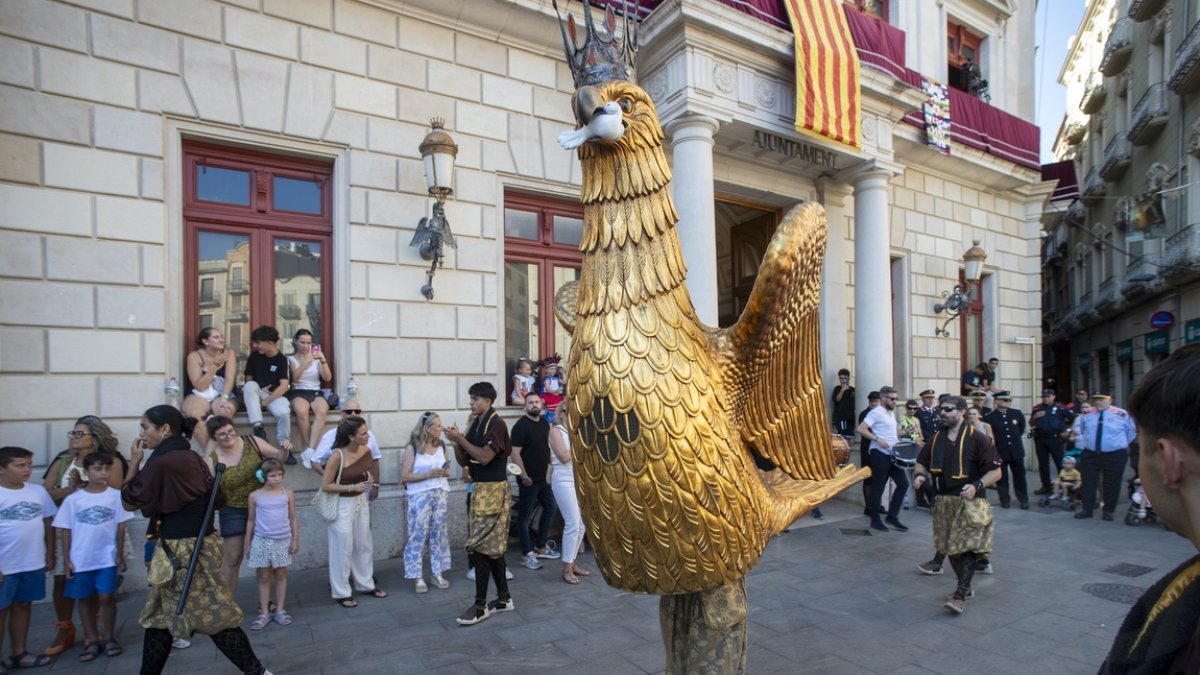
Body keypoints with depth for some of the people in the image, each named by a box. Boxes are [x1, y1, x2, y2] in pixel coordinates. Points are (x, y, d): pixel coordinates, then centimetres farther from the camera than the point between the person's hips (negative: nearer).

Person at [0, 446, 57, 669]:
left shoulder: (38, 491, 1)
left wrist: (50, 552, 10)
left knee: (23, 607, 16)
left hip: (33, 564, 5)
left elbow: (48, 522, 10)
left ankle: (19, 654, 27)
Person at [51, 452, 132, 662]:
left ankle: (109, 637, 17)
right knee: (84, 599, 11)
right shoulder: (73, 499, -3)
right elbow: (66, 530, 1)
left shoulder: (116, 495, -5)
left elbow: (120, 526, -1)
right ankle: (92, 640, 24)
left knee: (106, 597, 1)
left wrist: (120, 554, -2)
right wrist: (67, 560, -1)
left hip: (107, 557, -1)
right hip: (80, 559, 2)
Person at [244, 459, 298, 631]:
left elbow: (292, 518, 4)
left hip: (283, 541, 1)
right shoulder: (255, 496, -3)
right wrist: (248, 543, 6)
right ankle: (264, 613, 17)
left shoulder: (288, 494, -2)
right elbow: (251, 520, 5)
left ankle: (280, 610, 20)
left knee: (281, 575, 10)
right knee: (264, 577, 7)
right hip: (262, 541, 0)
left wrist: (295, 540, 2)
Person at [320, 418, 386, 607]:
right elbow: (325, 485, -17)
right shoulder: (337, 456, -22)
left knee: (364, 545, 15)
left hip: (361, 502, 6)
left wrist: (370, 479, -8)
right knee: (343, 549, 4)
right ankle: (341, 593, 19)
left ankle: (366, 585, 30)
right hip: (342, 505, -6)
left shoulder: (366, 451, -4)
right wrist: (353, 487, -22)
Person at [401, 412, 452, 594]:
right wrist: (428, 474, -18)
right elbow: (404, 476, -10)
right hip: (420, 496, -4)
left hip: (441, 494, 5)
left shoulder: (441, 446, 9)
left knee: (439, 533, 8)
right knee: (419, 535, -1)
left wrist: (445, 472, -5)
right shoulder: (412, 447, -6)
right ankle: (417, 577, 8)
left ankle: (438, 574, 17)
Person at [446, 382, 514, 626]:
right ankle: (504, 598, 21)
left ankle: (481, 605, 1)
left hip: (492, 490, -9)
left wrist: (460, 439, -17)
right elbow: (464, 461, 13)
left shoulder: (496, 424, -13)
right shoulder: (475, 425, 13)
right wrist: (456, 442, -4)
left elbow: (485, 457, -22)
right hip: (479, 489, 9)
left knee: (480, 545, -7)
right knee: (492, 546, 12)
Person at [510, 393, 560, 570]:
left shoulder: (544, 423, 8)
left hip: (544, 477, 8)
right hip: (529, 479, -8)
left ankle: (540, 546, 30)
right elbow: (515, 454, -19)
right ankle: (527, 554, 11)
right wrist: (524, 476, -20)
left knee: (550, 508, 17)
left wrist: (551, 466, 14)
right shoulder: (521, 426, -15)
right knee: (525, 515, 2)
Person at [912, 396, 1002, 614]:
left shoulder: (976, 438, -9)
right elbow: (922, 463, 18)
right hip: (944, 502, 6)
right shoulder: (936, 439, 8)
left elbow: (995, 471, -9)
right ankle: (965, 586, 31)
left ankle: (960, 596, -5)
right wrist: (919, 475, -4)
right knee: (951, 547, 13)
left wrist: (977, 486, -24)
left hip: (970, 503, -6)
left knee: (969, 547, -9)